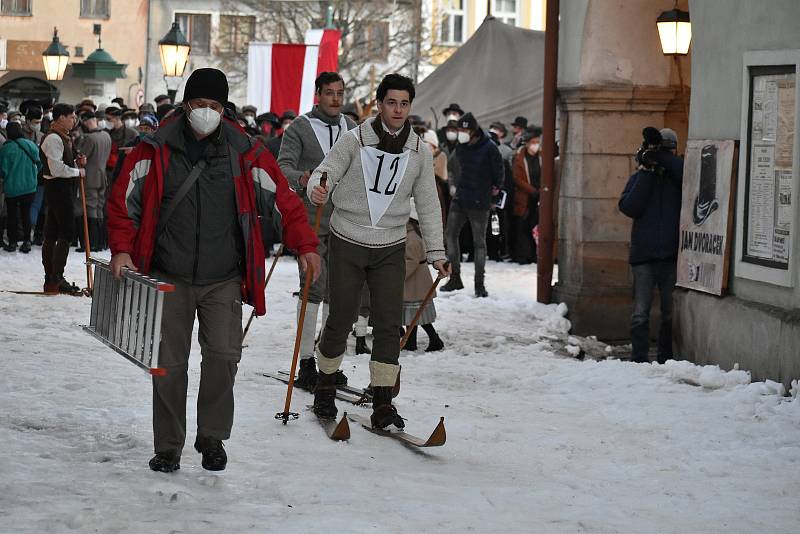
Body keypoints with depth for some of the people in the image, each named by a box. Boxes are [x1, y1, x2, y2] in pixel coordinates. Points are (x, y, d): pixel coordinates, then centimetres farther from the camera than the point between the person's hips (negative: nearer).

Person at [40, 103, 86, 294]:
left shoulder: (62, 137, 17)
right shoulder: (53, 138, -15)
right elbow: (57, 169, -22)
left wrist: (76, 162, 9)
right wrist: (78, 171, -10)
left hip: (63, 189, 11)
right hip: (58, 187, -11)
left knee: (51, 235, 11)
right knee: (67, 233, -11)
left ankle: (51, 280, 15)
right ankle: (56, 280, -10)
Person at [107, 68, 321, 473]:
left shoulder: (245, 152, 1)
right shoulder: (155, 150, -1)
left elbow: (281, 198, 6)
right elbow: (123, 201, 4)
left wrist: (305, 245, 0)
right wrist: (122, 249, -8)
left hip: (223, 280, 0)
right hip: (169, 279, 0)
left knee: (223, 356, -10)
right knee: (169, 364, 2)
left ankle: (212, 437, 9)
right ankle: (168, 447, 16)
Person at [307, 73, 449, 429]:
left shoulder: (419, 152, 4)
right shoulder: (354, 140, -5)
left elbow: (428, 205, 10)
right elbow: (326, 171, -13)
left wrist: (436, 251, 7)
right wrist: (317, 189, -37)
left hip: (391, 249, 2)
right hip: (348, 243, -2)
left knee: (388, 324, -4)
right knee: (340, 320, 3)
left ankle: (382, 403, 0)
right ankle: (325, 386, 25)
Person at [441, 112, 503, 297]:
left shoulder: (489, 149, -13)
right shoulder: (461, 148, 7)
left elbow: (498, 171, -1)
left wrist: (495, 188, 10)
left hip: (479, 201, -6)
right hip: (459, 199, 6)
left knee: (479, 241, 0)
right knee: (451, 234, 2)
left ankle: (480, 283, 6)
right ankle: (455, 278, 10)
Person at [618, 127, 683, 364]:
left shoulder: (678, 174, 6)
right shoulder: (639, 177, 9)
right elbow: (629, 207, -6)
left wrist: (664, 159, -19)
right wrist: (646, 171, -9)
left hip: (672, 255, 0)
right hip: (644, 256, 0)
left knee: (672, 314, 4)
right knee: (640, 314, -3)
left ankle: (667, 360, 13)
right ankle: (639, 360, -1)